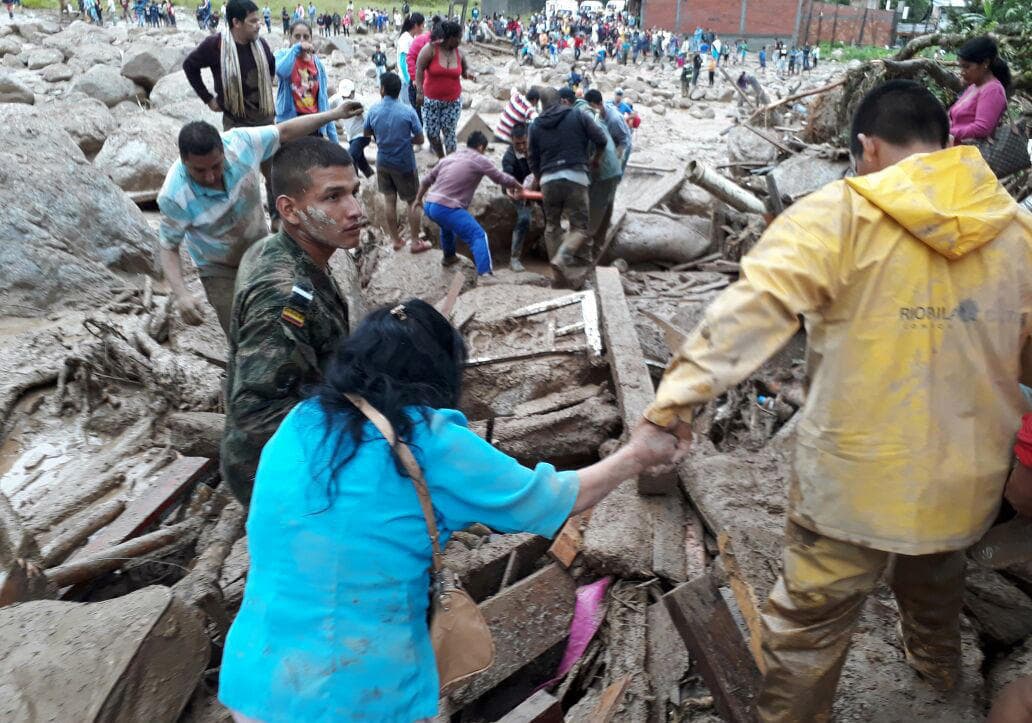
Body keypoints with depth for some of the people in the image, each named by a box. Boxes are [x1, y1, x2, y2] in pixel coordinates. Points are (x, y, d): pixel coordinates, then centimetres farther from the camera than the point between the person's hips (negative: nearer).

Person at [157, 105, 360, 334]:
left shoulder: (240, 142, -27)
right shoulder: (174, 195, -33)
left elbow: (284, 132, -12)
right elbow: (169, 248, -22)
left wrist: (333, 114, -11)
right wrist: (181, 294, -38)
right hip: (220, 269, -3)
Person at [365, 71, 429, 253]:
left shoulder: (373, 111, -9)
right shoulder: (408, 112, -17)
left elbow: (366, 133, 8)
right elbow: (420, 140, -11)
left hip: (383, 163, 3)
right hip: (405, 164, -3)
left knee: (389, 201, 15)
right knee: (413, 202, 11)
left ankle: (396, 240, 25)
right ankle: (415, 242, 16)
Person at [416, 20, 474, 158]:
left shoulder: (459, 53, 1)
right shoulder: (431, 49, -12)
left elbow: (464, 69, 16)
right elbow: (419, 69, -12)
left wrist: (468, 73, -10)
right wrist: (419, 91, -21)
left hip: (453, 101, 2)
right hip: (431, 100, -2)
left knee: (449, 133, 1)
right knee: (432, 133, 2)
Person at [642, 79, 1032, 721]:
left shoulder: (841, 215, -15)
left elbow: (754, 305, -27)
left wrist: (681, 392, -30)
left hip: (858, 479, -6)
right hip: (969, 474, 7)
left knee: (810, 623, 9)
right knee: (937, 576, 35)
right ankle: (936, 661, 62)